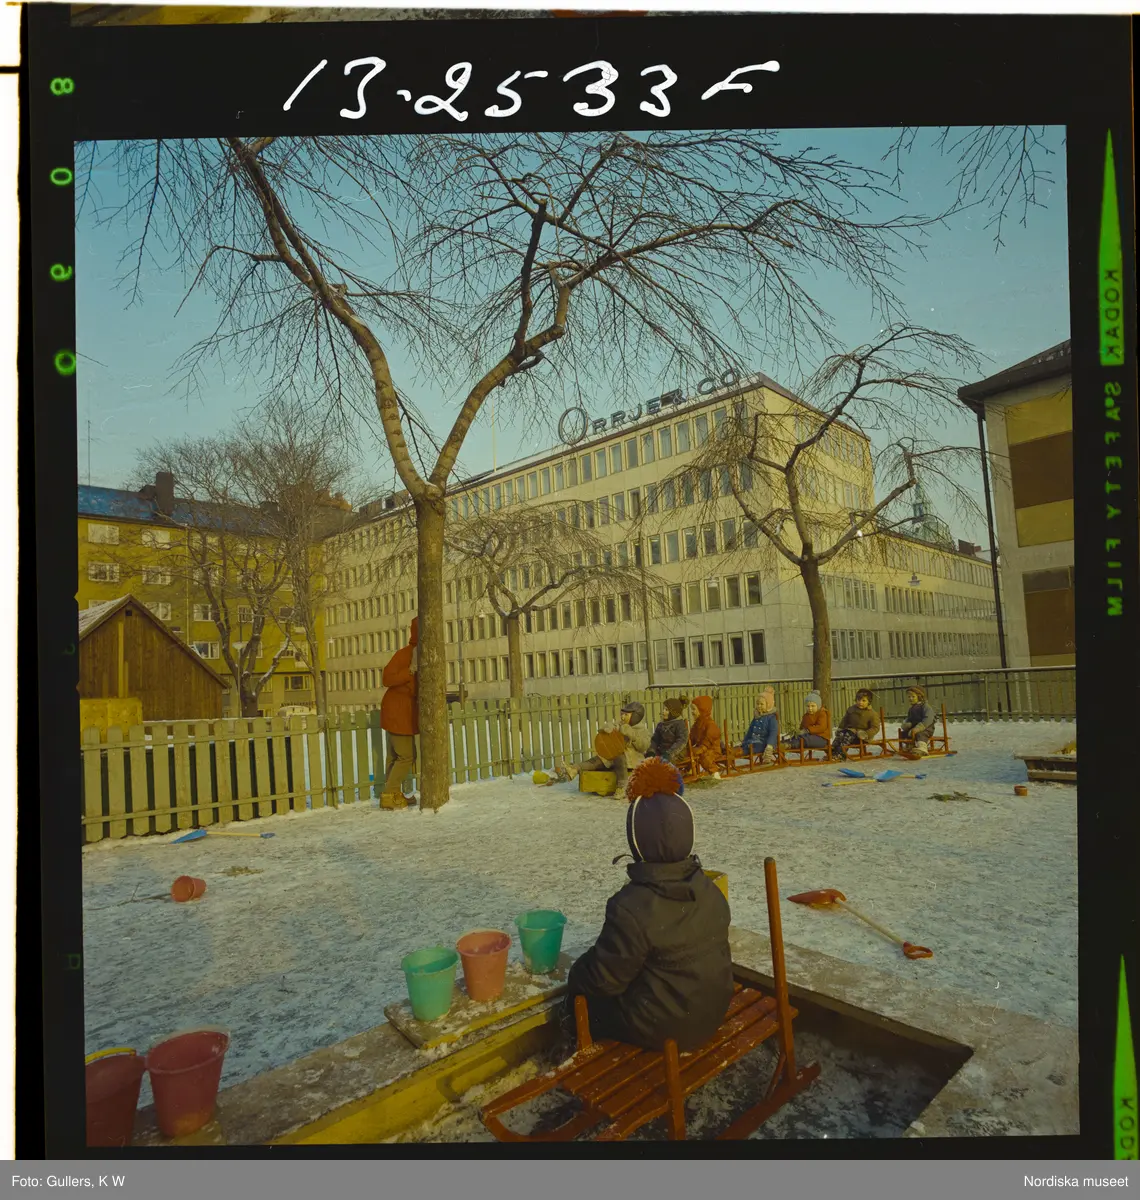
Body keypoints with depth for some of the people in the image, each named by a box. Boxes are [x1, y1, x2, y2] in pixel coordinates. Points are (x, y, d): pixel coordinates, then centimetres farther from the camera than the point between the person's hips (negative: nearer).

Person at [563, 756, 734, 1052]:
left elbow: (605, 980, -20)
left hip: (663, 1028, -6)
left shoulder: (632, 908, -30)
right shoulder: (709, 890, -9)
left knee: (580, 985, 15)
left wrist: (577, 972, 2)